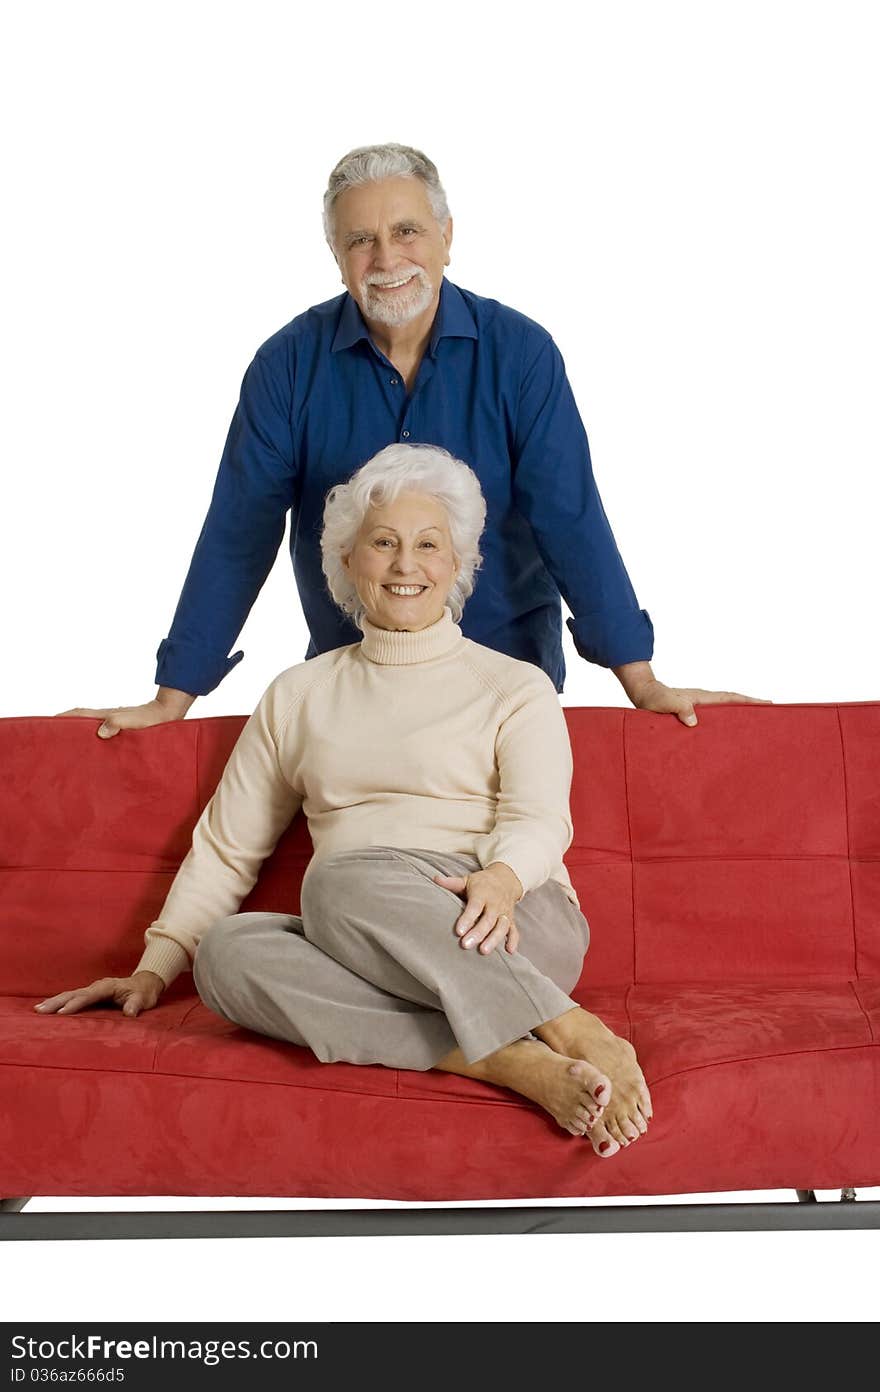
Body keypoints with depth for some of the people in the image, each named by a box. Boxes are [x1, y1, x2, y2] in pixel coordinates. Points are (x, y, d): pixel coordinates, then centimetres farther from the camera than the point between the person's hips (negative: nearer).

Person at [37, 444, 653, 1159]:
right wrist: (154, 969, 10)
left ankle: (578, 1032, -38)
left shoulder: (515, 686, 12)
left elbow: (540, 819, -3)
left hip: (513, 925, -3)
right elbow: (227, 847, 21)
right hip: (361, 948, 4)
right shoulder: (299, 695, 21)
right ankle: (517, 1064, -40)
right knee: (227, 948, -30)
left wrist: (502, 878, -27)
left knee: (343, 878, -34)